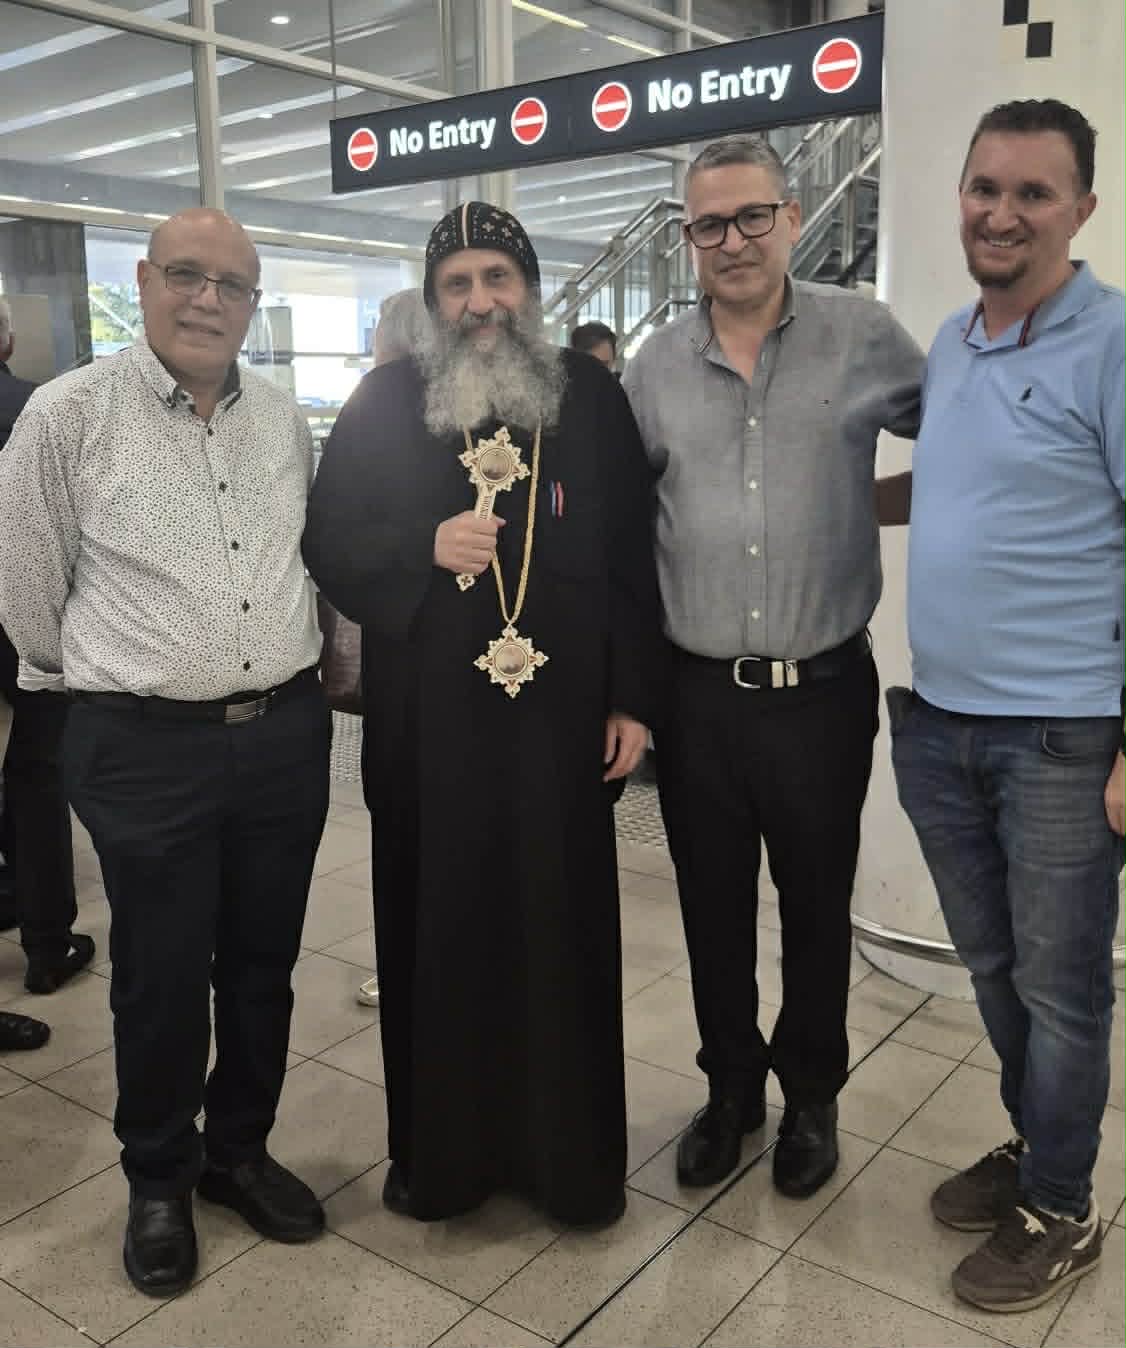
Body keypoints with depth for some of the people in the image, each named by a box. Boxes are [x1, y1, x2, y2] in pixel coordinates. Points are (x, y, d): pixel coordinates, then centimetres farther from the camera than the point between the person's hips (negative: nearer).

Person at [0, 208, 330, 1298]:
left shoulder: (286, 420, 7)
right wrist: (102, 677, 10)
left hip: (286, 733, 4)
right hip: (145, 746, -4)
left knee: (262, 963, 16)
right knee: (162, 977, 9)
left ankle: (239, 1150, 38)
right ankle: (157, 1178, 33)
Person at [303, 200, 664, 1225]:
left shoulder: (593, 400, 5)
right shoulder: (384, 403, 5)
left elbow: (635, 560, 3)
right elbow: (328, 542, 5)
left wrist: (633, 700, -1)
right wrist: (424, 549, -14)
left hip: (561, 719, 0)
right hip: (426, 726, 1)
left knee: (562, 930, 7)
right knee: (438, 931, 8)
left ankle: (574, 1152, 25)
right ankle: (437, 1148, 27)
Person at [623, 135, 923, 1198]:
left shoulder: (862, 336, -2)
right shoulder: (656, 365, 4)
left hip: (821, 690, -2)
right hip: (697, 695, 2)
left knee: (816, 908, 14)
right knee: (713, 909, 15)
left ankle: (811, 1094, 38)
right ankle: (730, 1087, 38)